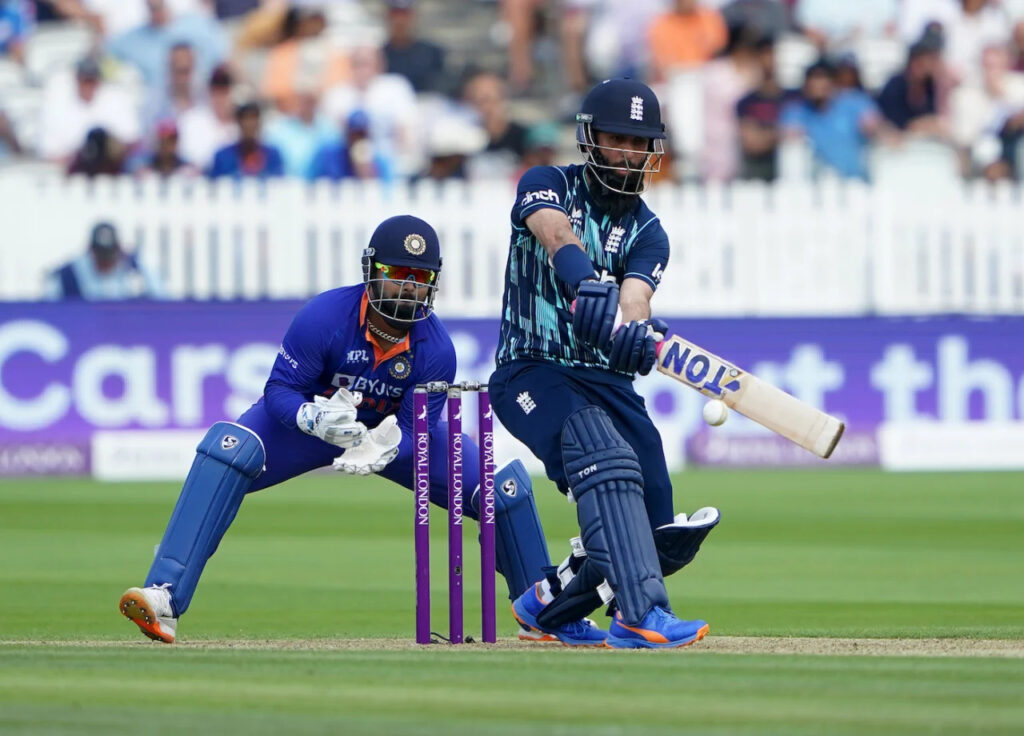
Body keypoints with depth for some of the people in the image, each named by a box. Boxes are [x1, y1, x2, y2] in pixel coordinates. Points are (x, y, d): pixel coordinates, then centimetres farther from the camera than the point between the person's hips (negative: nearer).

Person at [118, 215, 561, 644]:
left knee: (504, 486, -11)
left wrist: (381, 452, -44)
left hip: (394, 434, 2)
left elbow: (413, 430, -20)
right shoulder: (325, 317, -31)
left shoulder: (436, 349, -24)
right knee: (228, 451, -33)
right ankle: (164, 599, -37)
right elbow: (279, 390, -23)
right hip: (311, 419, -2)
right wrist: (316, 419, -45)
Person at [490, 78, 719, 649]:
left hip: (609, 382, 5)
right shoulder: (548, 185, 2)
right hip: (532, 374, -5)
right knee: (603, 453, -34)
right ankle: (642, 614, -44)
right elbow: (558, 235, -22)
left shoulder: (647, 233, 9)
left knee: (660, 533, -2)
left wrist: (635, 333, -36)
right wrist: (587, 286, -43)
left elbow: (634, 299, -12)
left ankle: (549, 602, 23)